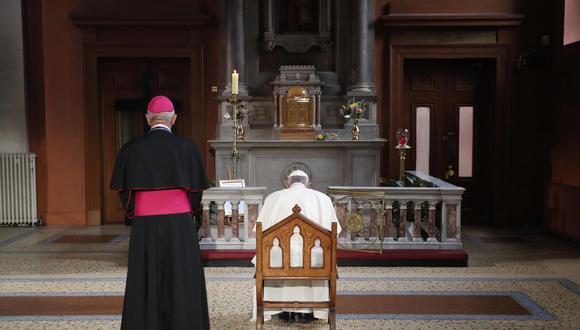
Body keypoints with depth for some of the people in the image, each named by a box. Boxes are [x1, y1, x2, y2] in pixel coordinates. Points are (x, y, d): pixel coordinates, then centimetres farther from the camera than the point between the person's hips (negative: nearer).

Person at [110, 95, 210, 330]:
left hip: (145, 225, 1)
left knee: (146, 285, 10)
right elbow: (196, 190, 1)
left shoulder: (130, 149, -2)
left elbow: (124, 192, 1)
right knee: (182, 283, 8)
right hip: (180, 224, -1)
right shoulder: (187, 148, -4)